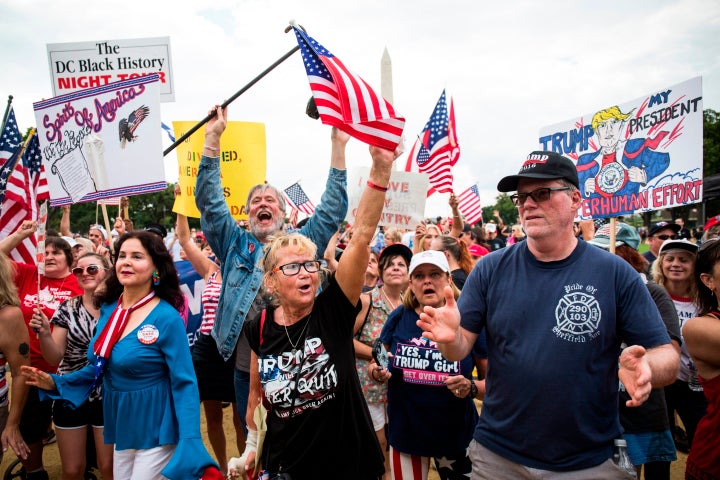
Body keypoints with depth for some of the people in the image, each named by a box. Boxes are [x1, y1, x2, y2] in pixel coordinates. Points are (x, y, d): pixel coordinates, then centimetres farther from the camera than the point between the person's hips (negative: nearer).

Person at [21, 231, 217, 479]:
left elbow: (184, 384, -20)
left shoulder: (167, 318, -21)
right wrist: (55, 383, 0)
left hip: (156, 429, -7)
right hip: (122, 426, 7)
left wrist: (189, 445, -26)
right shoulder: (109, 307, 0)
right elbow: (101, 366, 12)